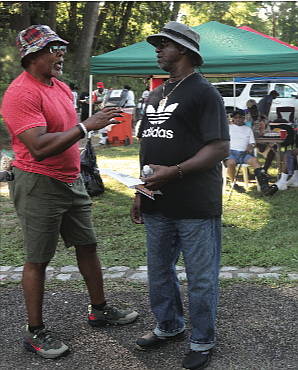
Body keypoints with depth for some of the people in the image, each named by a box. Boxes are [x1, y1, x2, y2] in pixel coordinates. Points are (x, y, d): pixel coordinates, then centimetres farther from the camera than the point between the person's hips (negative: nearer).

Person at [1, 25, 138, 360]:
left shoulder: (61, 87, 11)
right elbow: (39, 147, -30)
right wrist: (86, 126, -29)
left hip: (71, 181, 9)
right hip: (39, 185, -8)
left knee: (87, 246, 15)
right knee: (38, 260, 1)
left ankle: (99, 310, 31)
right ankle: (35, 333, 14)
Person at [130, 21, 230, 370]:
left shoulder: (204, 92, -8)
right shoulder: (155, 95, 17)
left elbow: (220, 148, -15)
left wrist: (174, 172, -23)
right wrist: (141, 191, 15)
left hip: (196, 208, -8)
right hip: (157, 204, 8)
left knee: (201, 279, 4)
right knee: (158, 273, 18)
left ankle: (202, 342, 21)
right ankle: (169, 327, 37)